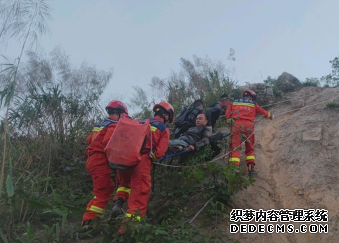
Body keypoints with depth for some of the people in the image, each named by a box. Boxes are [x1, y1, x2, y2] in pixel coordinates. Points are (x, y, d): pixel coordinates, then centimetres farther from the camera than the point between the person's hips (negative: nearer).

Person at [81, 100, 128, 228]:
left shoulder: (100, 124, 20)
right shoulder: (114, 125, -8)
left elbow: (89, 139, 22)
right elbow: (108, 143, -23)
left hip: (91, 160, 10)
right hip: (101, 162, -9)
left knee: (108, 187, 18)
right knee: (102, 193, -8)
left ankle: (91, 214, 17)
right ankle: (88, 221, -13)